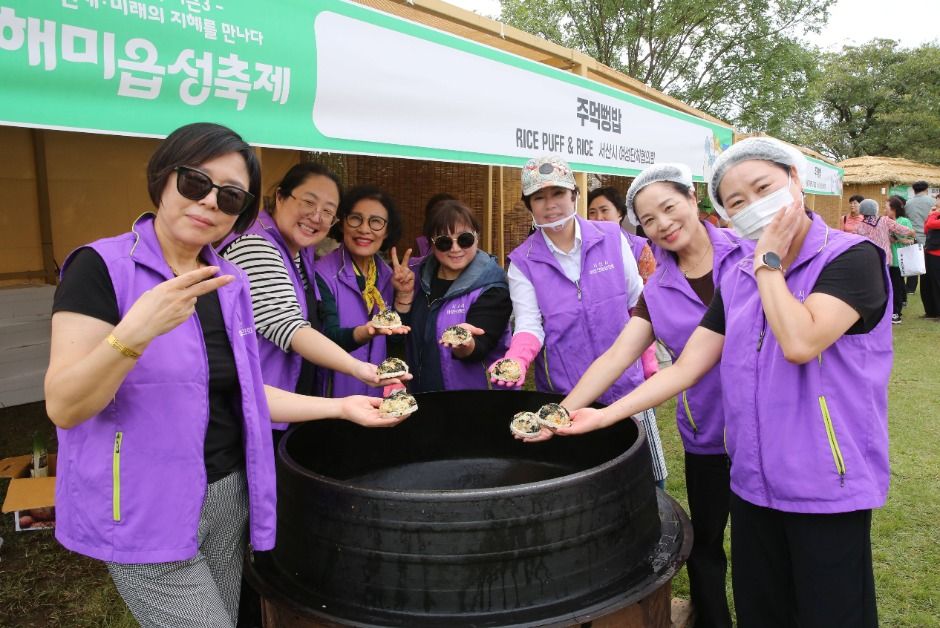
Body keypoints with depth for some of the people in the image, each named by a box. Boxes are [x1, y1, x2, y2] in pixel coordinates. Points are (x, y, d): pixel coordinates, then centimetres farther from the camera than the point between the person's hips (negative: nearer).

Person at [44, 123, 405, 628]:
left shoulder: (228, 282, 5)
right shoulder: (103, 266, -14)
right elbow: (63, 408, -19)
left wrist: (340, 407, 3)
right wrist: (135, 333, -35)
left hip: (227, 499, 6)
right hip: (146, 515, -6)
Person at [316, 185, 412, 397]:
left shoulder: (388, 276, 2)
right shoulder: (322, 274, -13)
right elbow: (328, 338, -22)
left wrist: (403, 295, -10)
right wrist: (365, 332, -40)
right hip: (335, 394, -4)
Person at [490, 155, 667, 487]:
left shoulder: (612, 238, -2)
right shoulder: (523, 262, -3)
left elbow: (638, 306, 6)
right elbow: (529, 325, -10)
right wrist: (516, 360, -31)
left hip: (626, 386, 1)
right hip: (564, 396, -1)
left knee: (648, 479, 10)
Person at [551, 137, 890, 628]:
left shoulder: (852, 257, -10)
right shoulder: (736, 276, 5)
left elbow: (800, 343, -28)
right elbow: (685, 368, 2)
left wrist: (768, 260, -15)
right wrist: (605, 415, -6)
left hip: (828, 485, -4)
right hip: (754, 480, 5)